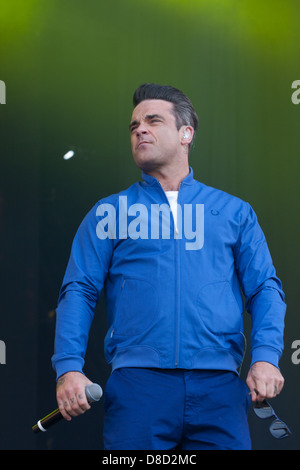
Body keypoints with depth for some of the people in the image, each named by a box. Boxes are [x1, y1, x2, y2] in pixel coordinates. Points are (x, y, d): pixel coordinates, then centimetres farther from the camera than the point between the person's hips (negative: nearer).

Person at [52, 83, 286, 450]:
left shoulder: (234, 211, 16)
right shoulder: (108, 213, 14)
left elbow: (264, 288, 12)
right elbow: (78, 291, 7)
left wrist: (266, 357, -6)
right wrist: (69, 368, -8)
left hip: (219, 383, 1)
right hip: (136, 380, 0)